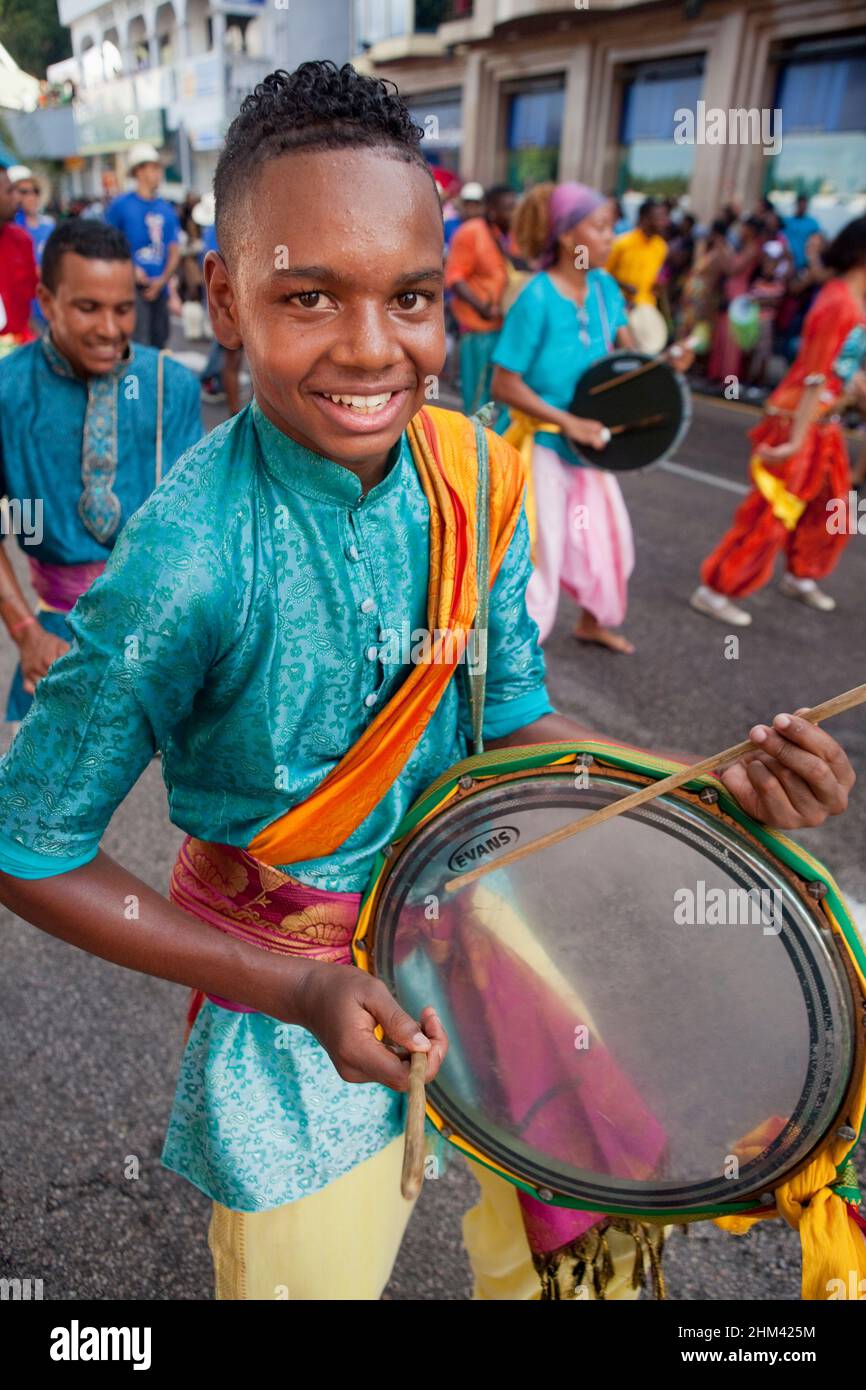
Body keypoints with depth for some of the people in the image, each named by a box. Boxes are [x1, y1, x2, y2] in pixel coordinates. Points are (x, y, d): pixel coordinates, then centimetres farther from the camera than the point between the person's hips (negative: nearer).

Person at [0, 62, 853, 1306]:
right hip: (292, 1013, -4)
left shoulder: (472, 480, -12)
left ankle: (523, 1255, 60)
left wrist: (713, 782, -16)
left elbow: (515, 718, -1)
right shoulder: (192, 560, -29)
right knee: (316, 1269, 21)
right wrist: (299, 993, -23)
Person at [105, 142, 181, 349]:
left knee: (159, 344, 11)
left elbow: (174, 252, 11)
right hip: (132, 286, -5)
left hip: (159, 289, 5)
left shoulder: (167, 210, 13)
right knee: (139, 346, -16)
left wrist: (162, 281, -4)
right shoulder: (120, 205, 0)